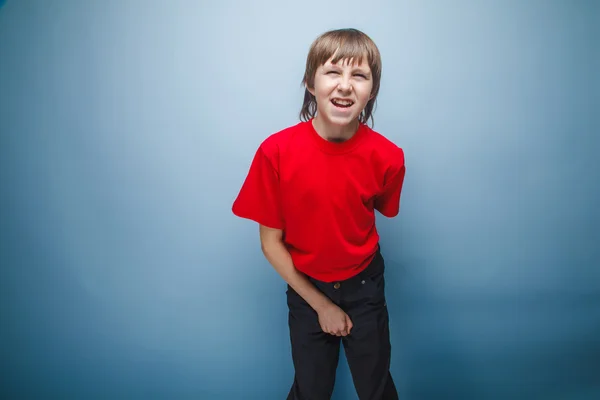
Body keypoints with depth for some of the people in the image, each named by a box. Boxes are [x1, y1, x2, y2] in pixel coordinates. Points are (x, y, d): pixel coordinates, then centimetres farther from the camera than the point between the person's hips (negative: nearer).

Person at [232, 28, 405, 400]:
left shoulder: (387, 157, -20)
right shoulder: (276, 151, -23)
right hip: (306, 290, 0)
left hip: (365, 287, 1)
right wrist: (320, 304, -9)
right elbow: (271, 241, -14)